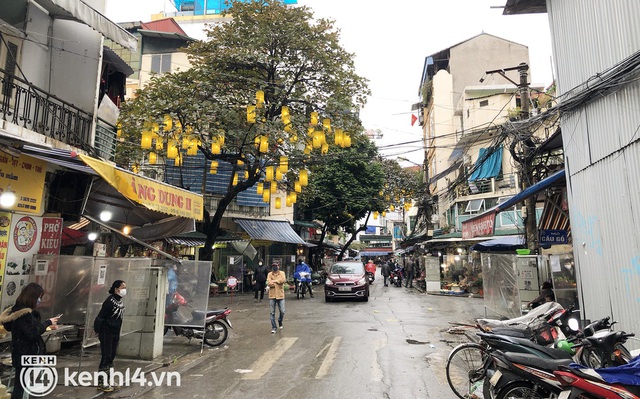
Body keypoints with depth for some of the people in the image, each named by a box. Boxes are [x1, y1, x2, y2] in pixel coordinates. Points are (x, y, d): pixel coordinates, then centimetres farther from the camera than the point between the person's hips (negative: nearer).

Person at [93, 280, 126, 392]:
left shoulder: (120, 301, 6)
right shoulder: (109, 301, -20)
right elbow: (100, 317, -19)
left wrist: (118, 332, 13)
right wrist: (97, 331, -16)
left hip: (115, 333, 8)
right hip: (106, 333, -8)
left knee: (111, 357, 14)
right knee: (106, 357, -3)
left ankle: (108, 380, 23)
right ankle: (102, 383, 6)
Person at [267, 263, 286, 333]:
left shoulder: (282, 273, 1)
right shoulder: (269, 274, 0)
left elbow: (283, 280, -19)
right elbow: (269, 283, -15)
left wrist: (274, 281, -12)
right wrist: (278, 282, -11)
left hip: (280, 296, 0)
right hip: (272, 296, 0)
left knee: (282, 312, 3)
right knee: (272, 313, 4)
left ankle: (280, 321, 34)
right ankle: (273, 327, 15)